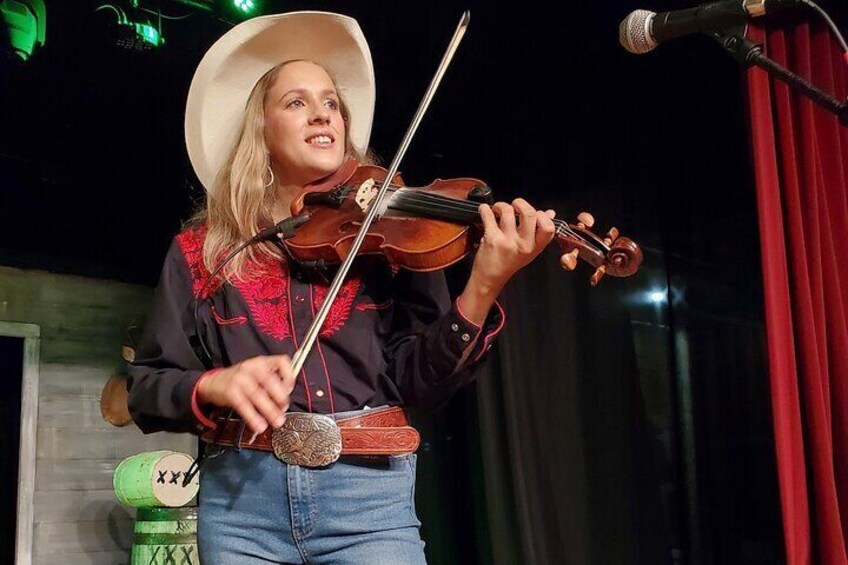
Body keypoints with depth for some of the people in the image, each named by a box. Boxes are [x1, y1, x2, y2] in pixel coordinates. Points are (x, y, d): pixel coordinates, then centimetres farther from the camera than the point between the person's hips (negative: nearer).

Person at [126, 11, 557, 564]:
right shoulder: (201, 249, 7)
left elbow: (421, 381, -4)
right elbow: (145, 388, 5)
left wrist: (482, 288, -19)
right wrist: (214, 385, -16)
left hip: (369, 494, 0)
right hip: (241, 495, 1)